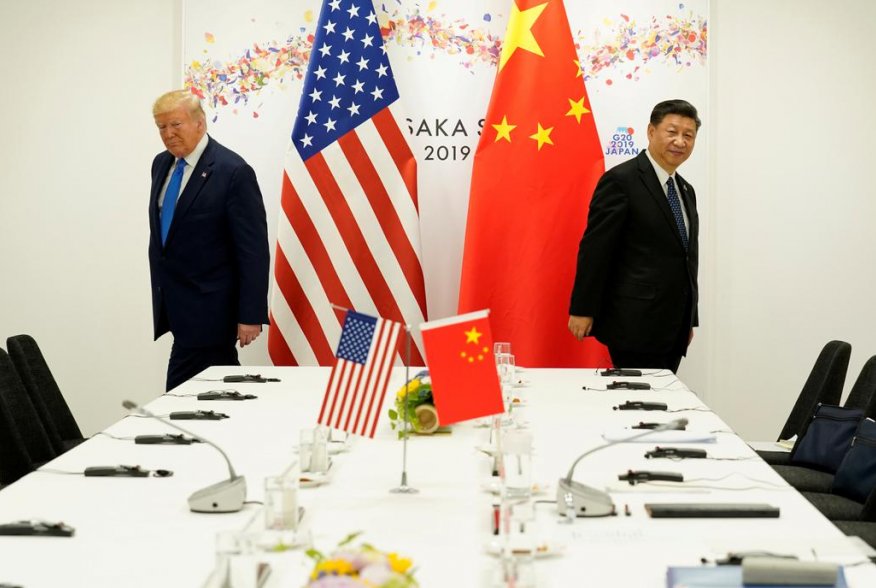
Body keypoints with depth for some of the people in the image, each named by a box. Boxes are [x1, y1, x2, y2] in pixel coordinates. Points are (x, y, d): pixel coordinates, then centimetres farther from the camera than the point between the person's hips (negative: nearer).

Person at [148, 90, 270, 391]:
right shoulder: (161, 164, 9)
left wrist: (250, 315, -17)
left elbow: (253, 250, -15)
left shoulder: (233, 171, -15)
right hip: (174, 303, 7)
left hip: (208, 307, -7)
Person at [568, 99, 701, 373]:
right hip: (635, 326, -8)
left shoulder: (686, 191, 17)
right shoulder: (621, 181, -8)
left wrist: (689, 319, 21)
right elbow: (595, 249, -11)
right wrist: (582, 310, -13)